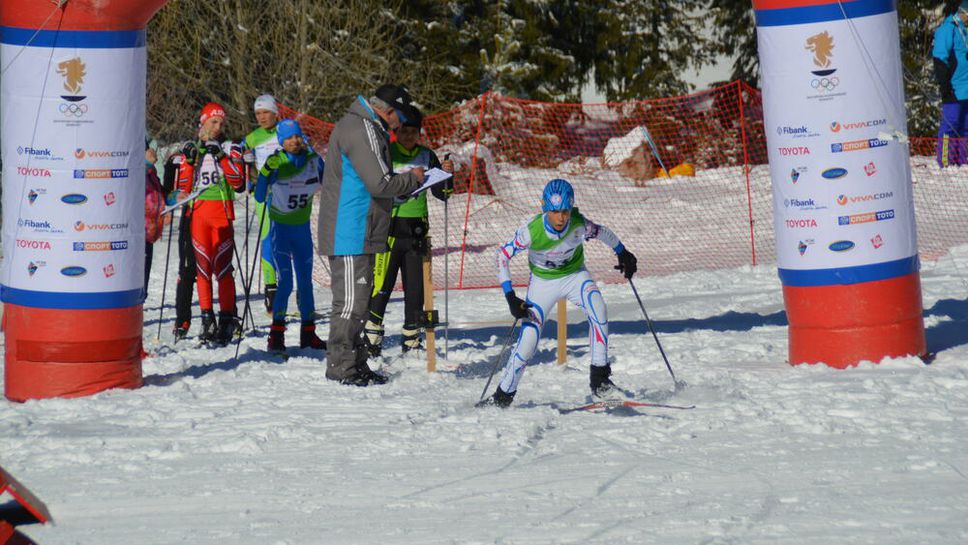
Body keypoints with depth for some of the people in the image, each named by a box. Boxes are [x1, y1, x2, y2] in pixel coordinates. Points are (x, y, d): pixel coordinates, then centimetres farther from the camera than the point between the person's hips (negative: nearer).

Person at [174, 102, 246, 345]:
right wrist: (189, 161, -4)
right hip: (197, 212, 2)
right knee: (202, 266, 0)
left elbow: (238, 181, -5)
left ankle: (227, 318, -5)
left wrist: (221, 157, -13)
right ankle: (207, 320, 4)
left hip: (221, 211, -2)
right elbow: (184, 187, 9)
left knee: (222, 265, -8)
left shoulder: (230, 148, 7)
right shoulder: (191, 150, 13)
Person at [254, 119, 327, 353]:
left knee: (305, 280, 10)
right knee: (284, 281, -11)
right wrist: (265, 173, -30)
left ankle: (308, 333, 18)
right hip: (280, 228, -4)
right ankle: (277, 334, -5)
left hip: (302, 228, 4)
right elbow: (260, 197, -17)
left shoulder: (313, 160, -3)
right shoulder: (275, 162, -13)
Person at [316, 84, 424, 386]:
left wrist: (404, 183, 9)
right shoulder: (362, 130, -17)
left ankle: (355, 365, 20)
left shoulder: (360, 126, 18)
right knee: (351, 300, -6)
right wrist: (413, 179, -5)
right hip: (351, 234, -11)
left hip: (358, 234, 11)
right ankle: (341, 367, -2)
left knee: (358, 298, 15)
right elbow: (380, 184, -21)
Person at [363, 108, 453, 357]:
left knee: (415, 287, 5)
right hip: (389, 227, -4)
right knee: (381, 285, -10)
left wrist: (447, 175, -7)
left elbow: (442, 193, 11)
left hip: (416, 231, 4)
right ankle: (371, 339, -5)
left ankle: (412, 341, 13)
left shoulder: (427, 156, 11)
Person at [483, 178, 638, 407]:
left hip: (575, 275, 1)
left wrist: (622, 253, 13)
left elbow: (602, 232, -4)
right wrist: (510, 296, -24)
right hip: (543, 282, -1)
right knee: (528, 339, -9)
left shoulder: (579, 225, -26)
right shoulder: (531, 231, -30)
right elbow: (503, 255, -18)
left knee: (598, 311, -29)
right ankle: (503, 396, 10)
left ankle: (599, 378, -21)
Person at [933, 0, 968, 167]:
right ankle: (945, 161, -8)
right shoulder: (948, 28, -11)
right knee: (950, 124, -9)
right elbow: (940, 58, -16)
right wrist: (944, 84, -19)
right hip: (953, 89, -9)